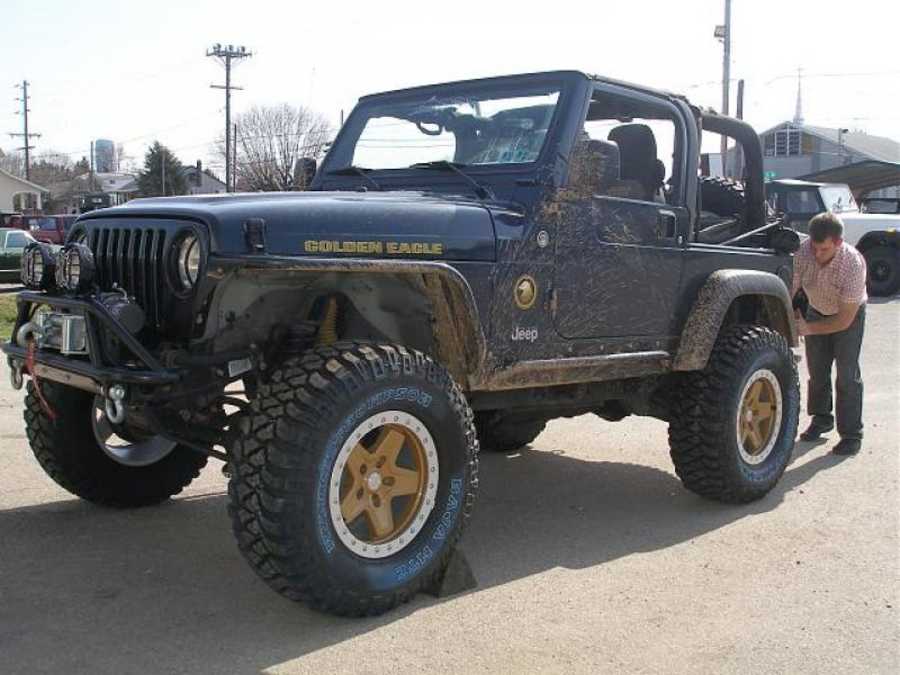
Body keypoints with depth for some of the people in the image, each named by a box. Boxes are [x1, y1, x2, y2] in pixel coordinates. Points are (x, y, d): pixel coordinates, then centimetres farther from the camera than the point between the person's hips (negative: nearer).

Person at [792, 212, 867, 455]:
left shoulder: (853, 264, -37)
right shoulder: (804, 252, -29)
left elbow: (845, 320, -32)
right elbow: (790, 289, -21)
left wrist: (808, 329, -34)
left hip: (849, 314, -4)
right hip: (817, 310, 4)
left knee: (847, 374, -7)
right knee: (817, 369, 11)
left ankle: (852, 435, 1)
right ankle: (821, 419, 30)